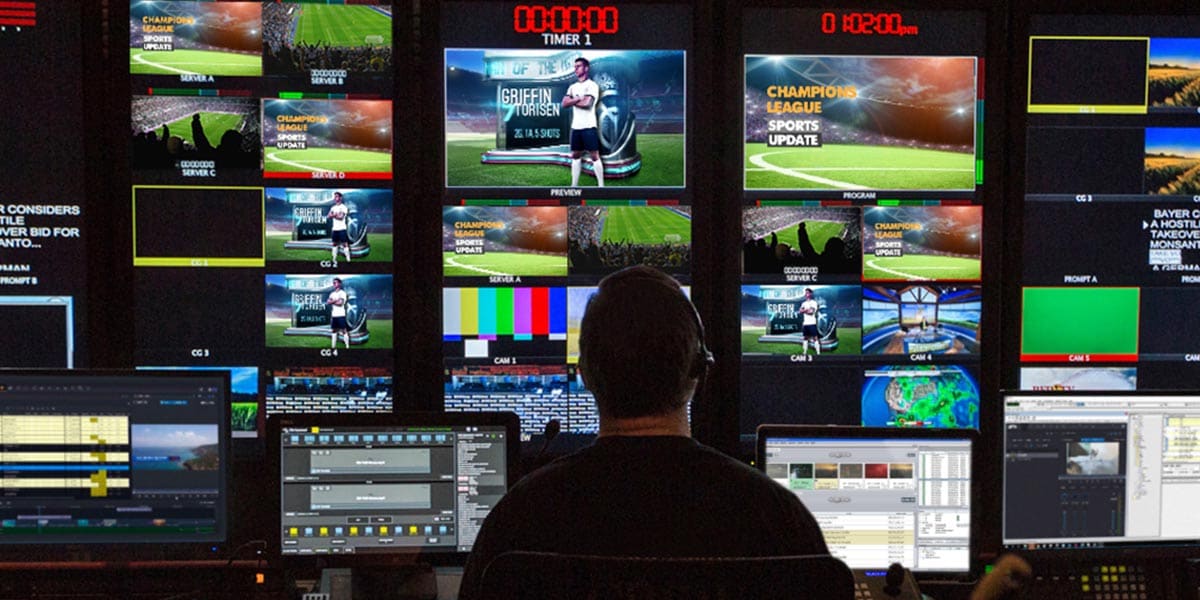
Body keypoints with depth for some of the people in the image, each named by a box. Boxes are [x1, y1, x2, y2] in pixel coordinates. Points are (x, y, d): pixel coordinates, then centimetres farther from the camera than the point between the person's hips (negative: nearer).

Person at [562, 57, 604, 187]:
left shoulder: (592, 85, -5)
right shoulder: (573, 87, 14)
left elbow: (586, 103, -19)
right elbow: (564, 103, 1)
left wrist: (572, 101, -3)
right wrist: (578, 99, -12)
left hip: (588, 127, -7)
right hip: (576, 127, 7)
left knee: (594, 156, -5)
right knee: (575, 155, 9)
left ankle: (601, 185, -3)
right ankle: (574, 185, 14)